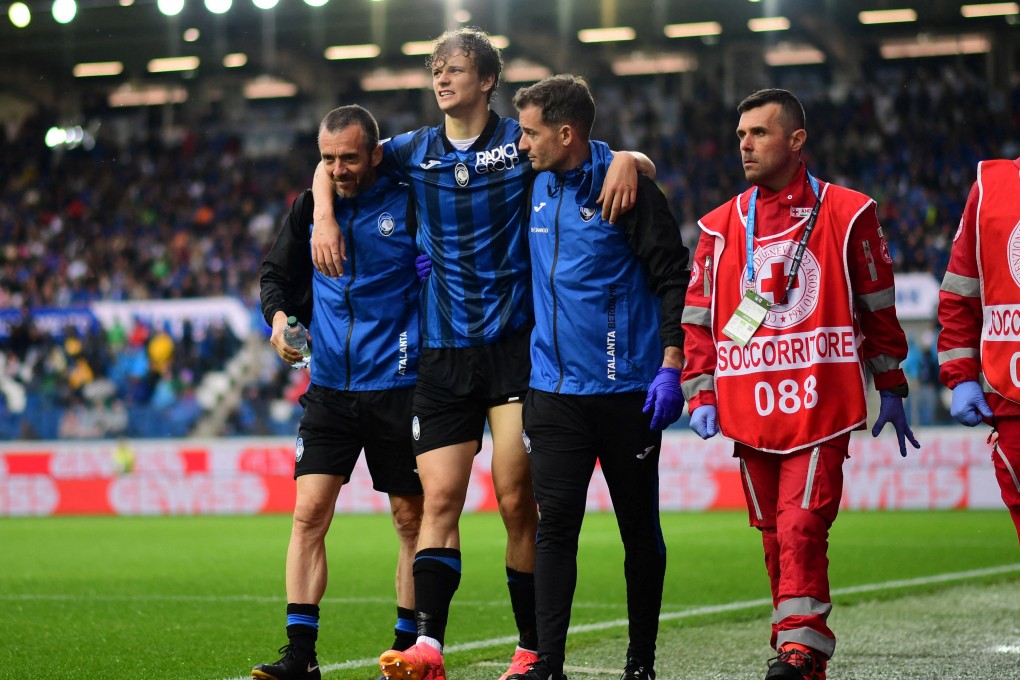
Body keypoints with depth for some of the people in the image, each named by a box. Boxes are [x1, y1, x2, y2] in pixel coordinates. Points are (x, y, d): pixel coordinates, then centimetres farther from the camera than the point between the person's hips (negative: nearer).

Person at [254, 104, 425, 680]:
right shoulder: (310, 206, 6)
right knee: (309, 513, -6)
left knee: (413, 519, 5)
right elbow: (278, 273, 17)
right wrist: (279, 315, -2)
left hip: (397, 387, -3)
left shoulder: (408, 205, -6)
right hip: (330, 388, 3)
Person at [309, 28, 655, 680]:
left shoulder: (523, 142, -1)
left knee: (517, 499, -5)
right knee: (440, 497, -5)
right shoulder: (417, 150, 10)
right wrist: (324, 219, 8)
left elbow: (633, 161, 3)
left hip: (516, 340, -3)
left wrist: (626, 160, -20)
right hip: (443, 350, 3)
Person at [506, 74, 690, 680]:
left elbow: (675, 279, -9)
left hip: (626, 390, -4)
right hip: (554, 388, 5)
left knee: (640, 529, 6)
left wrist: (670, 368, -14)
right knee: (555, 525, -4)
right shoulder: (538, 190, 10)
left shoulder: (626, 188, -9)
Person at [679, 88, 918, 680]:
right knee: (774, 535, 8)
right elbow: (699, 318, 12)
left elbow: (878, 309, 9)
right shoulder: (722, 227, 10)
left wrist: (891, 388, 11)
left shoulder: (847, 215, 3)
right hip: (749, 406, 4)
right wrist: (702, 395, 4)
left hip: (821, 402, -4)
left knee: (802, 528, -15)